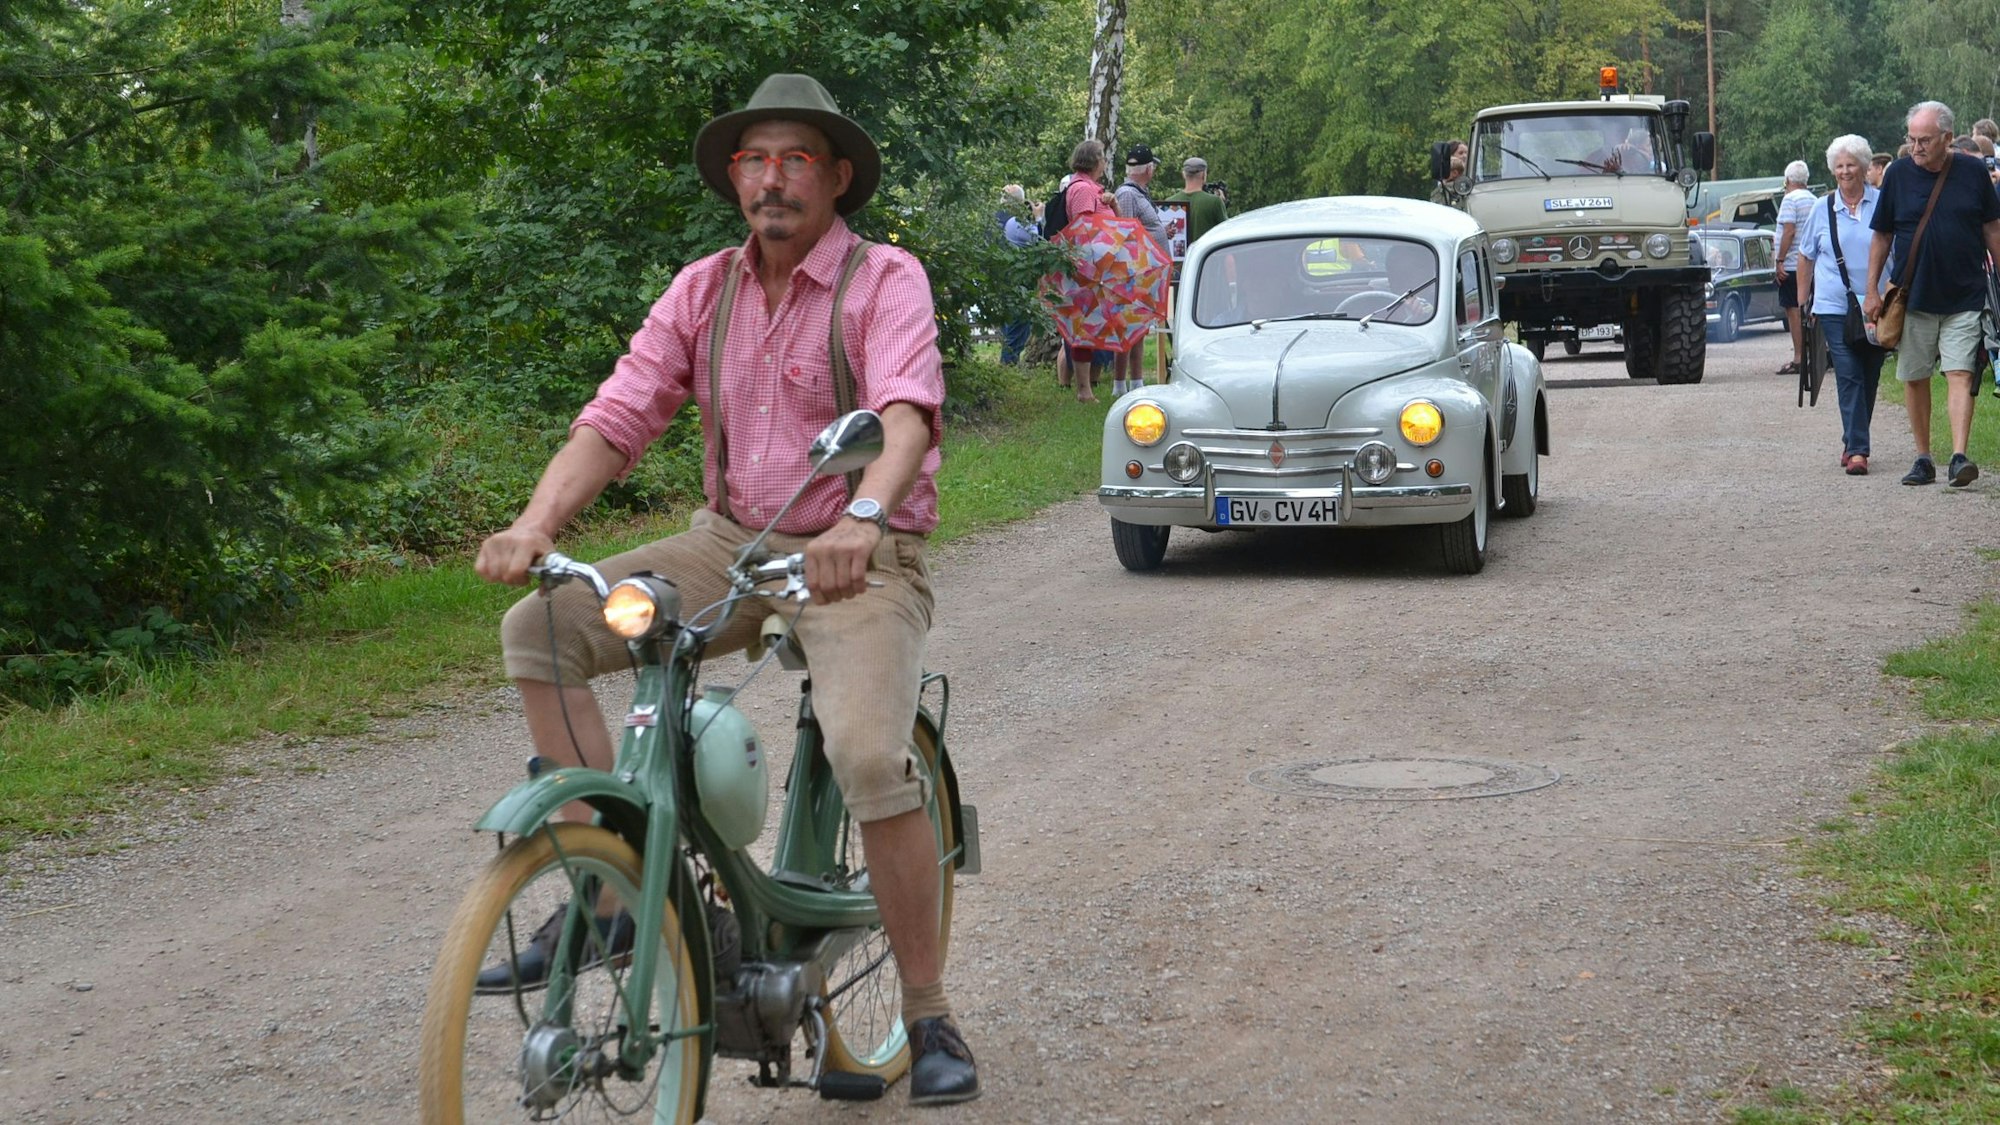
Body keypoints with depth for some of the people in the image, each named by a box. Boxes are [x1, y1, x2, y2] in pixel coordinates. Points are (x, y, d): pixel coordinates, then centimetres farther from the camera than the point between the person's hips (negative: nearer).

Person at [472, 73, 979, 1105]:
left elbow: (907, 410, -27)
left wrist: (863, 518, -48)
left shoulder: (886, 281, -9)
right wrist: (537, 522, -22)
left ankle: (928, 1018, -9)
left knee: (870, 757, -28)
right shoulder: (705, 289, 5)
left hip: (859, 563, -5)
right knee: (539, 631, -12)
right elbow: (617, 416, -3)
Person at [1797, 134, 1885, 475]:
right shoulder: (1822, 210, 6)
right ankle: (1857, 449, -13)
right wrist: (1803, 300, 13)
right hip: (1834, 307, -1)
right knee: (1849, 377, -10)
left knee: (1869, 378, 9)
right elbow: (1806, 257, 15)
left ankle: (1852, 442, 24)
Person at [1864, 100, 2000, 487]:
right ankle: (1923, 459, 16)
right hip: (1912, 297, 2)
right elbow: (1882, 237, 7)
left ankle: (1959, 456, -17)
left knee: (1960, 375, -10)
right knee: (1914, 379, 7)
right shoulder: (1898, 174, 0)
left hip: (1964, 297, -2)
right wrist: (1872, 291, 3)